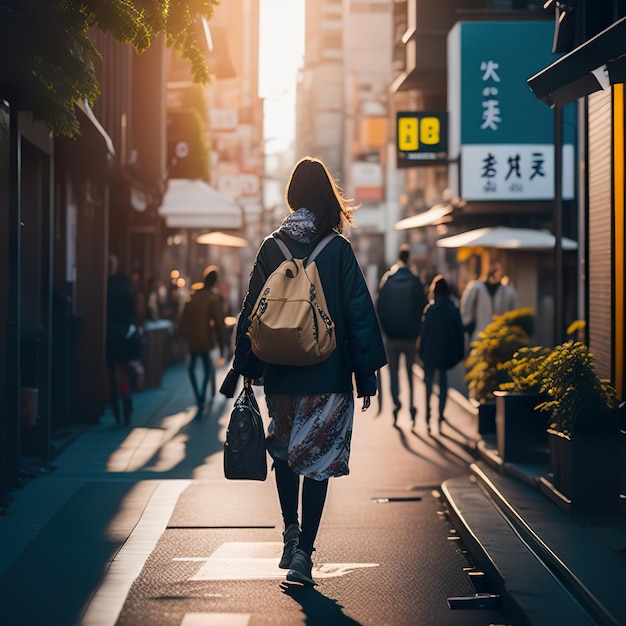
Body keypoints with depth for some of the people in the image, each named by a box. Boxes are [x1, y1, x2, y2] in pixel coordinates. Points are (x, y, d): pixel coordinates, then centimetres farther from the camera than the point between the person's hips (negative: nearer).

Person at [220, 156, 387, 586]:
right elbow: (358, 310, -6)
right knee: (317, 458, 0)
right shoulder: (338, 248, -6)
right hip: (328, 373, -2)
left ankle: (291, 533, 27)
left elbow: (252, 310, 3)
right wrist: (367, 372, -1)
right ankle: (304, 552, -5)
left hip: (280, 372, 3)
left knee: (283, 450, 23)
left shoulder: (271, 247, 0)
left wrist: (241, 368, 10)